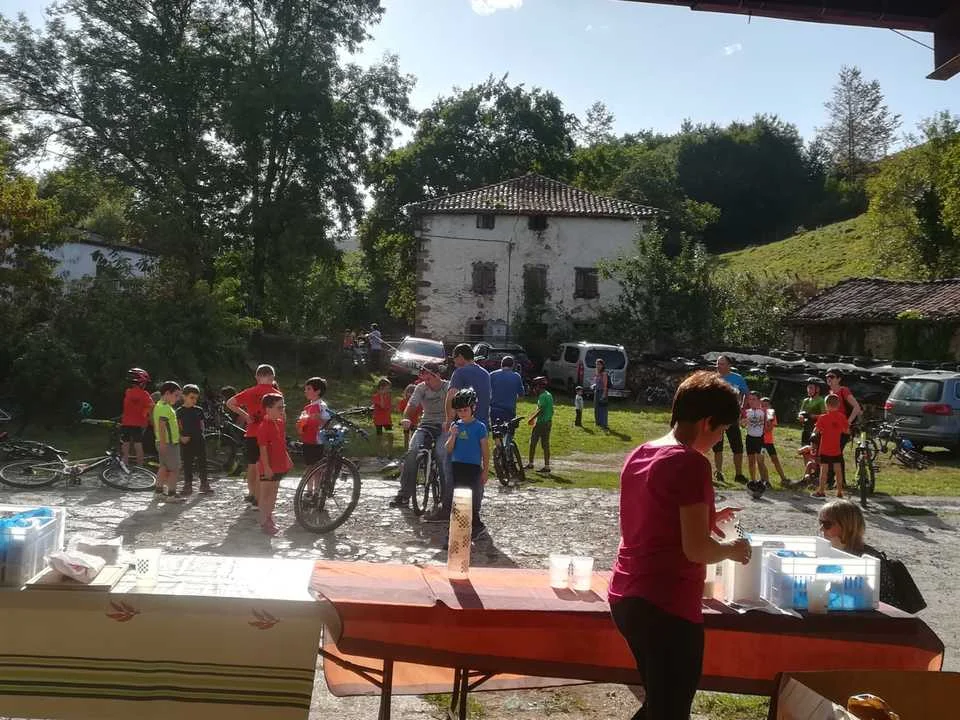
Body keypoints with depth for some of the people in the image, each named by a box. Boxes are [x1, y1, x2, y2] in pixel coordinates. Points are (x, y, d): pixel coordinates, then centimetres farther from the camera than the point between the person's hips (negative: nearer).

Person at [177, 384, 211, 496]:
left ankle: (204, 484, 15)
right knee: (187, 465, 5)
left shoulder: (199, 410, 6)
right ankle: (188, 486, 13)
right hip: (186, 442, -2)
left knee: (202, 463, 6)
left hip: (199, 441, 2)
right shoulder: (180, 411, -1)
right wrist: (181, 437, -14)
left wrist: (201, 434, 0)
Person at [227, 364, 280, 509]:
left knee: (252, 465, 17)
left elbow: (230, 403, -5)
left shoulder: (251, 392, 1)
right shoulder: (277, 394, -4)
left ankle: (251, 494, 28)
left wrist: (244, 415, 2)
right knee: (262, 467, 6)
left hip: (251, 434, 2)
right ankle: (258, 498, 6)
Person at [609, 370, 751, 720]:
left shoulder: (639, 455, 9)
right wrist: (732, 549, 0)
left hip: (625, 596, 9)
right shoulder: (691, 463, -17)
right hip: (666, 605, -9)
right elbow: (696, 549, -19)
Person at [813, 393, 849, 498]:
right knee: (838, 469, 10)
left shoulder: (823, 418, -14)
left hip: (825, 449, -3)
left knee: (824, 470, 3)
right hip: (837, 449, 3)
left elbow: (817, 431, -8)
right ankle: (839, 492, 15)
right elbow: (847, 431, 5)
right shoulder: (842, 417, -5)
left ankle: (821, 491, 7)